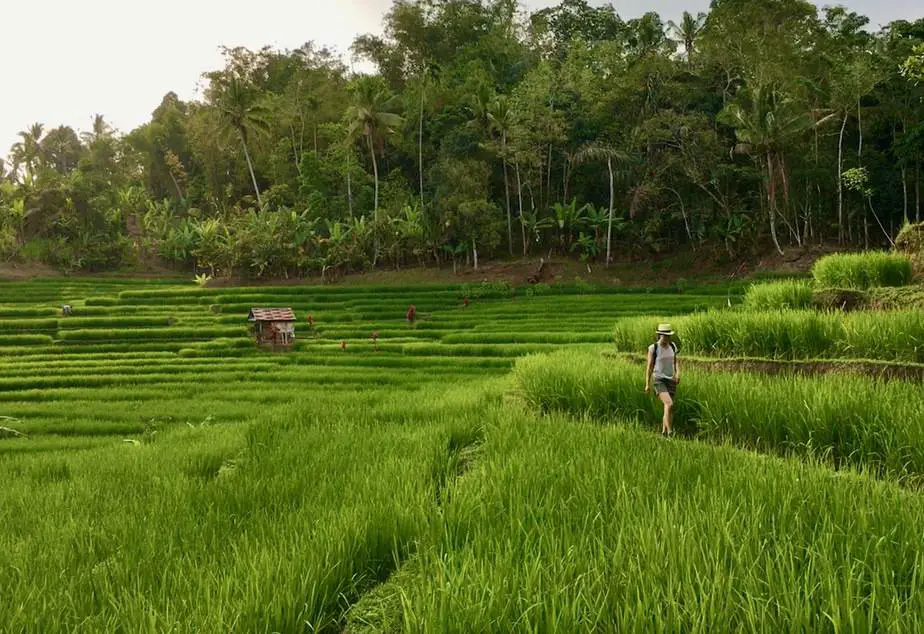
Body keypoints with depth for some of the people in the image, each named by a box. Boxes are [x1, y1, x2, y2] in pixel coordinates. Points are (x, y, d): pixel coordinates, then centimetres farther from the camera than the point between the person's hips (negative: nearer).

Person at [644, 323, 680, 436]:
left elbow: (676, 362, 9)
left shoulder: (672, 346, 4)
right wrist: (647, 384, -6)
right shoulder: (653, 348, -10)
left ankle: (664, 431, 26)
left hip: (671, 381, 5)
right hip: (659, 381, -5)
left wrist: (678, 373, -11)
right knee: (669, 404, -25)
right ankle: (669, 431, -22)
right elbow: (650, 366, -6)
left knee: (669, 408, 8)